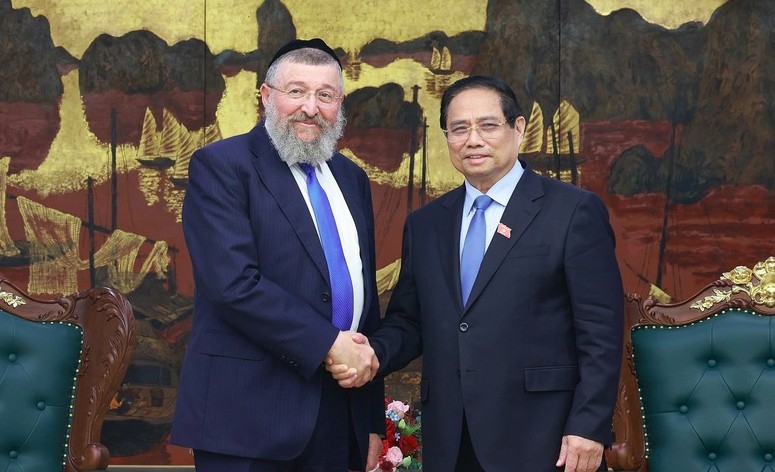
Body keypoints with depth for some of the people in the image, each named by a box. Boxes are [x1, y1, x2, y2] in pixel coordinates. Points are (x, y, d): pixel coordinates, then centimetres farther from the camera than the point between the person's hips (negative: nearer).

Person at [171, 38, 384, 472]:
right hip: (249, 411, -6)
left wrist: (373, 418, 13)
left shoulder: (351, 179, 14)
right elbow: (234, 283, -18)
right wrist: (328, 343, -16)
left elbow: (365, 293, 15)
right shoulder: (220, 166, -6)